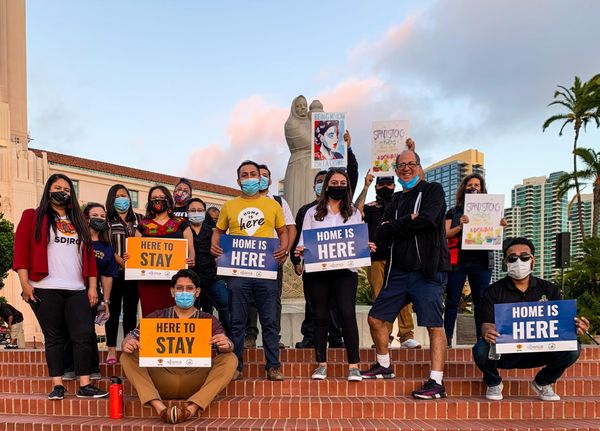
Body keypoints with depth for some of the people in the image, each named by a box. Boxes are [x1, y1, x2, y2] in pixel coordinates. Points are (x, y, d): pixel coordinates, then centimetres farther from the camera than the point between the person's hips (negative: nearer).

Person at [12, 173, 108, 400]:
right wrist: (25, 284, -10)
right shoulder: (32, 217, 8)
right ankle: (57, 385, 10)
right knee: (54, 337, 2)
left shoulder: (79, 222, 20)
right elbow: (21, 251, -1)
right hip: (45, 289, -3)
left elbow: (89, 254, 16)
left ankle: (85, 385, 2)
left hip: (77, 290, 3)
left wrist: (92, 286, 8)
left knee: (84, 335, -3)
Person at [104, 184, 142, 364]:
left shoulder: (139, 219, 13)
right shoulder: (107, 220, 5)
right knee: (113, 309, 0)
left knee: (131, 310, 5)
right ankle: (111, 349, 5)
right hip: (115, 270, -2)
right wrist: (121, 261, -17)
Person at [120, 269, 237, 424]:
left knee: (230, 359, -21)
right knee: (128, 357, -16)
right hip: (161, 381, 1)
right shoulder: (157, 317, 13)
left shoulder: (208, 320, 10)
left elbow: (226, 345, -4)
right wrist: (127, 343, -21)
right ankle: (159, 407, -33)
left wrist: (226, 345, -30)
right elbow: (131, 337, 4)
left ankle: (191, 409, -36)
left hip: (195, 383, -1)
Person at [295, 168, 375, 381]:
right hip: (317, 271, 1)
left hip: (346, 270, 0)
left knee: (347, 314, -11)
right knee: (320, 316, 5)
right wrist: (300, 250, -14)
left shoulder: (354, 214, 15)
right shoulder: (313, 213, 12)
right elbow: (303, 241, 7)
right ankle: (321, 364, 16)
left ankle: (353, 366, -3)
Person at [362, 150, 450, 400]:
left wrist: (396, 227, -6)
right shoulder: (395, 201, 17)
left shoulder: (433, 191, 1)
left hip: (428, 269, -7)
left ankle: (437, 382, 1)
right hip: (399, 270, 7)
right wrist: (408, 221, -10)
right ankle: (384, 367, 29)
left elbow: (426, 220, -19)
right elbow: (382, 235, 3)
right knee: (376, 318, 10)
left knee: (434, 326, -7)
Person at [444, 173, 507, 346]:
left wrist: (500, 226, -13)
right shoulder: (453, 212, 12)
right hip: (457, 259, -1)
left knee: (481, 300, 2)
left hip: (481, 260, 1)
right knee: (452, 300, -1)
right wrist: (460, 226, -19)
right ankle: (447, 338, 2)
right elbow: (446, 234, 0)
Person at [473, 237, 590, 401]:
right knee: (481, 350, -34)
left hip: (538, 351, 2)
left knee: (572, 349, -23)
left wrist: (575, 327, -24)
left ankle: (542, 383, 8)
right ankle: (494, 383, 4)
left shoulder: (549, 289, 8)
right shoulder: (494, 291, -2)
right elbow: (487, 324, -12)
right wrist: (488, 333, -37)